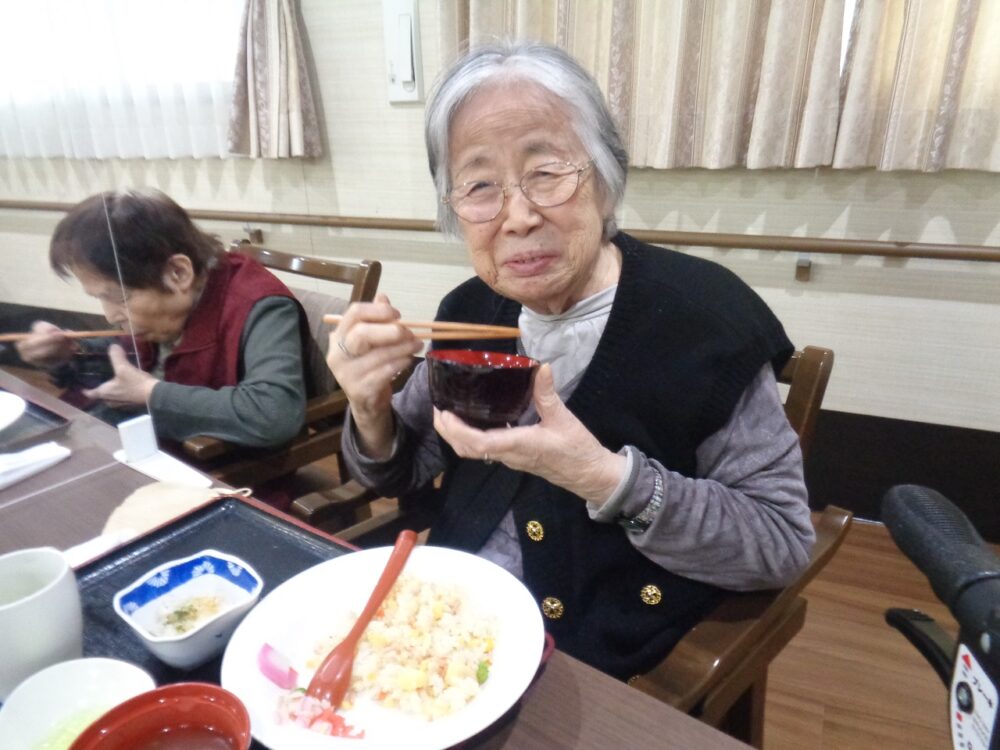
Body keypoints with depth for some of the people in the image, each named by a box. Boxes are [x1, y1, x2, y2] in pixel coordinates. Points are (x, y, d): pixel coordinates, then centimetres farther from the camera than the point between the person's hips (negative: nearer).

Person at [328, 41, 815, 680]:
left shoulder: (703, 316, -19)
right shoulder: (470, 311, -3)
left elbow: (783, 542, -16)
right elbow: (404, 475, 5)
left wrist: (607, 479, -29)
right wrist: (371, 412, -17)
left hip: (612, 674, -3)